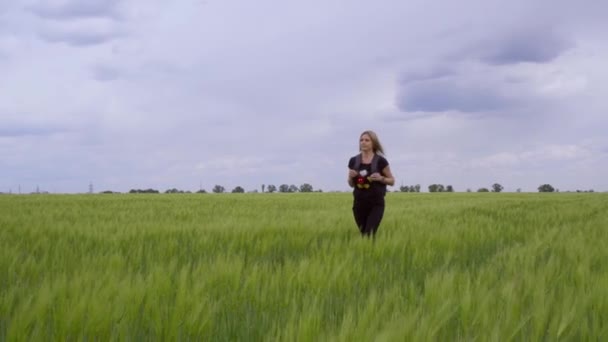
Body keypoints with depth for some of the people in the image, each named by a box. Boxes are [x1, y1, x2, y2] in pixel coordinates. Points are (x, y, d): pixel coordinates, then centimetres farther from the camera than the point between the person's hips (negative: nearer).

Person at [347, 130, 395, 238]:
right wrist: (350, 177, -7)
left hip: (376, 204, -4)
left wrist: (381, 178, -15)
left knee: (369, 235, -15)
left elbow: (392, 181, 4)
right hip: (359, 204, 4)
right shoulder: (353, 161, 5)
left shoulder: (380, 161, -4)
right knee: (363, 235, 10)